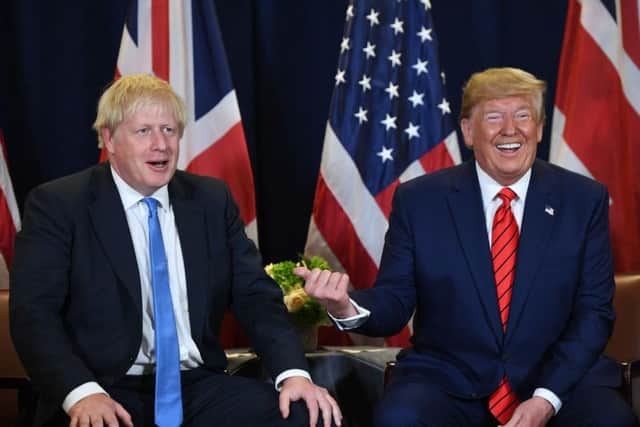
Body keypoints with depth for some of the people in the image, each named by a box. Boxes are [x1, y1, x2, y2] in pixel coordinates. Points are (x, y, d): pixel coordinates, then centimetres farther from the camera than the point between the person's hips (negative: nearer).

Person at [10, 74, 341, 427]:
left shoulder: (212, 200, 11)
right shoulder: (57, 205, -1)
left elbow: (254, 293, 8)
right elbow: (33, 314, -9)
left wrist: (293, 372, -10)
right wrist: (81, 392, -26)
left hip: (198, 386, 4)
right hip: (109, 393, -4)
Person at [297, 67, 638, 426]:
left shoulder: (584, 200, 3)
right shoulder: (418, 200, 1)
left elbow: (594, 311, 2)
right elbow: (395, 301, 1)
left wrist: (546, 398, -12)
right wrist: (347, 307, -23)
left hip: (561, 378, 1)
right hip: (446, 381, 0)